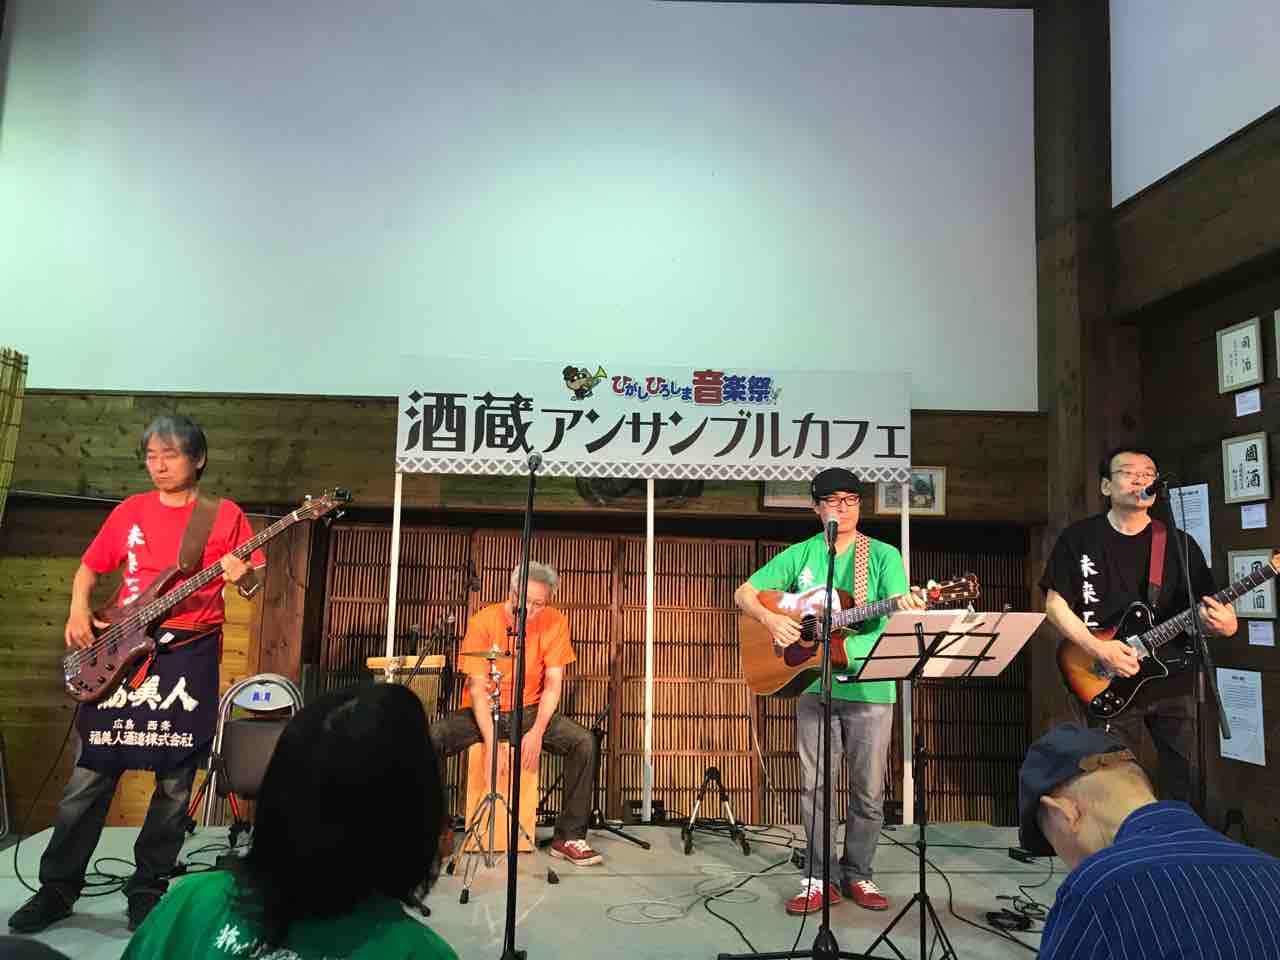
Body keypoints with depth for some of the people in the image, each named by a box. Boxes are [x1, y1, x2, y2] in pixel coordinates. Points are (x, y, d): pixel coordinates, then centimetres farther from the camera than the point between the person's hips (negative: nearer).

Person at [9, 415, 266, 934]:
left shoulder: (225, 516, 1)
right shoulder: (130, 511, 9)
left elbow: (252, 585, 0)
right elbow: (88, 568, 18)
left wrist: (243, 577, -22)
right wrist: (78, 612, 0)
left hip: (190, 653, -2)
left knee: (175, 781, 3)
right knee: (91, 774, 4)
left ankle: (148, 888, 19)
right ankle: (57, 887, 21)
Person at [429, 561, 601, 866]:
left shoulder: (554, 622, -9)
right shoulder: (483, 622, -15)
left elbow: (553, 684, -8)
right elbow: (477, 688, -18)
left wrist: (537, 732, -23)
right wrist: (491, 744, -28)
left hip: (529, 711, 1)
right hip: (482, 711, -1)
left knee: (583, 743, -22)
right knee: (431, 738, -27)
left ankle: (569, 837, -10)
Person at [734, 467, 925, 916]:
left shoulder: (884, 555, 2)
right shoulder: (800, 554, 6)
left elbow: (899, 610, -9)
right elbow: (744, 593, 7)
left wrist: (909, 608, -33)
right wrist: (770, 619, -12)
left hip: (871, 687, -1)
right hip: (815, 685, 1)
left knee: (869, 790, 7)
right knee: (814, 786, 5)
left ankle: (857, 875, 25)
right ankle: (818, 879, 18)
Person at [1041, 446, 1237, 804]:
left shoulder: (1180, 544, 4)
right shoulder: (1078, 539, -1)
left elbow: (1216, 610, 5)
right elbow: (1056, 604, -2)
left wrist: (1222, 623, -19)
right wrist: (1099, 648, -15)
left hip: (1174, 684, 2)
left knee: (1184, 785, 8)